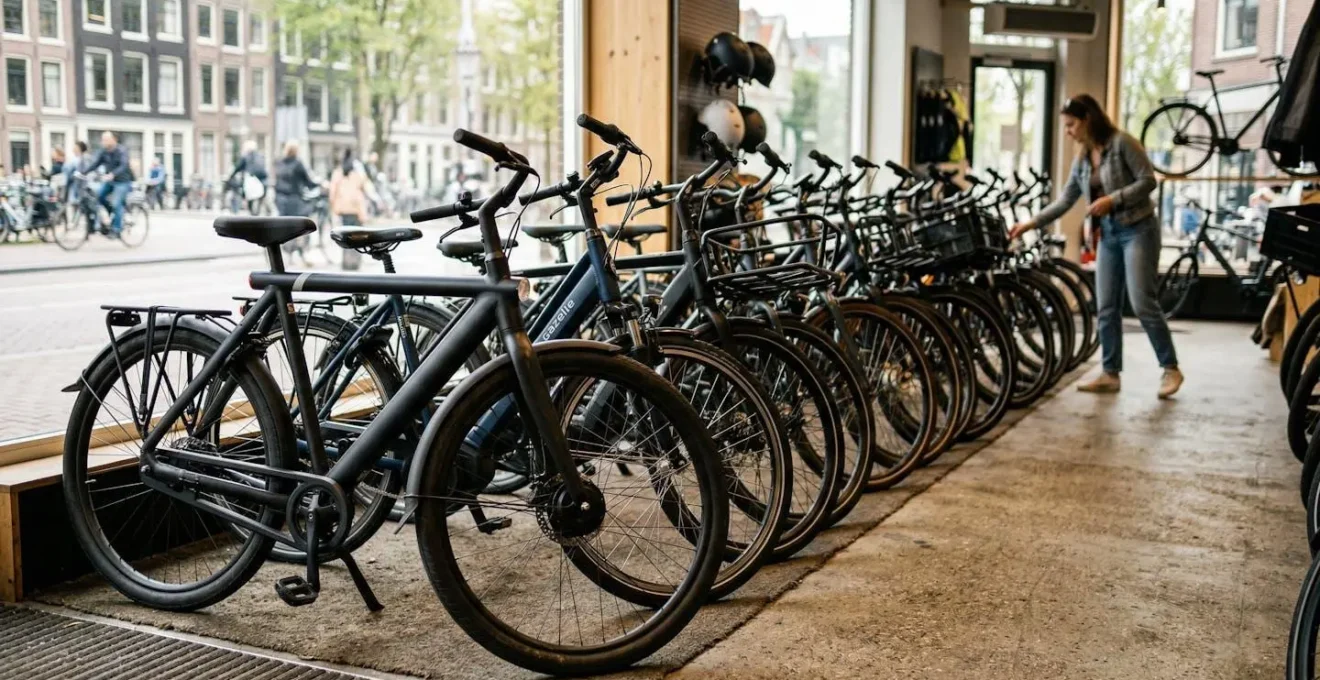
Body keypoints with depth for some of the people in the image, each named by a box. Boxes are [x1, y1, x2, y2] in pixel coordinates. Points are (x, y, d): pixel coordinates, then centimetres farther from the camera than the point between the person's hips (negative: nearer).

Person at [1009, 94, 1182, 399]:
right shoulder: (1082, 160, 11)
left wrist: (1112, 199, -22)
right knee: (1106, 308, 5)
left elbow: (1148, 180, -14)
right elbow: (1065, 200, 11)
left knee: (1143, 303, -11)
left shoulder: (1122, 143, -9)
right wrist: (1031, 223, 6)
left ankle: (1171, 369, -1)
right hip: (1108, 236, 7)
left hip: (1138, 231, -7)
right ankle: (1110, 373, 11)